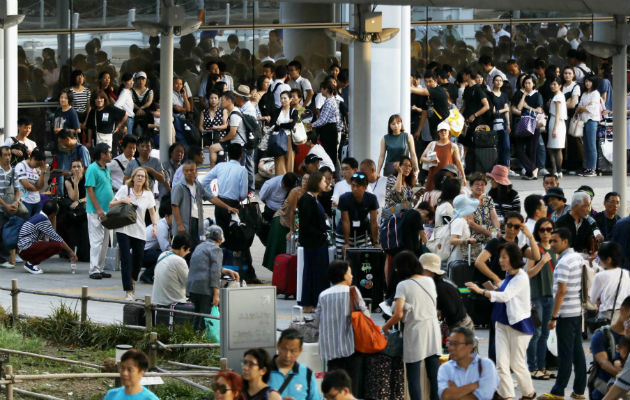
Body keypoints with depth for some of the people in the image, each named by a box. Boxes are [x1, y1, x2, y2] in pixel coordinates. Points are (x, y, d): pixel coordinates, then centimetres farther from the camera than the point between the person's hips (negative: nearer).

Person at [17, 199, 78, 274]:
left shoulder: (39, 216, 14)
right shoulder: (43, 220, -15)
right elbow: (56, 238, -12)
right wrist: (71, 252, -6)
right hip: (26, 250, -10)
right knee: (57, 245, -20)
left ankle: (30, 261, 8)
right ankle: (30, 263, -12)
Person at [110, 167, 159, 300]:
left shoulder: (148, 194, 6)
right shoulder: (124, 189, 1)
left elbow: (152, 212, 9)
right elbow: (111, 205, 4)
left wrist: (155, 225, -7)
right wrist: (122, 200, -14)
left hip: (139, 232, 3)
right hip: (124, 230, -3)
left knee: (138, 259, 8)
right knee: (126, 259, -11)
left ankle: (132, 280, 41)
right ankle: (128, 291, -11)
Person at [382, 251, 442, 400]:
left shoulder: (403, 286, -9)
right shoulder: (429, 281, 7)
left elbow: (398, 315, -16)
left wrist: (385, 327, -1)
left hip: (415, 332, -5)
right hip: (433, 329, 5)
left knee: (414, 378, -1)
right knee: (434, 376, 7)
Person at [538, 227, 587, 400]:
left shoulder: (564, 262, -17)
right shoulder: (578, 257, 12)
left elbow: (561, 291, -20)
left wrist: (553, 317, -16)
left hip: (566, 314, -9)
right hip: (578, 311, 9)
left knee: (565, 354, -6)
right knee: (577, 352, 11)